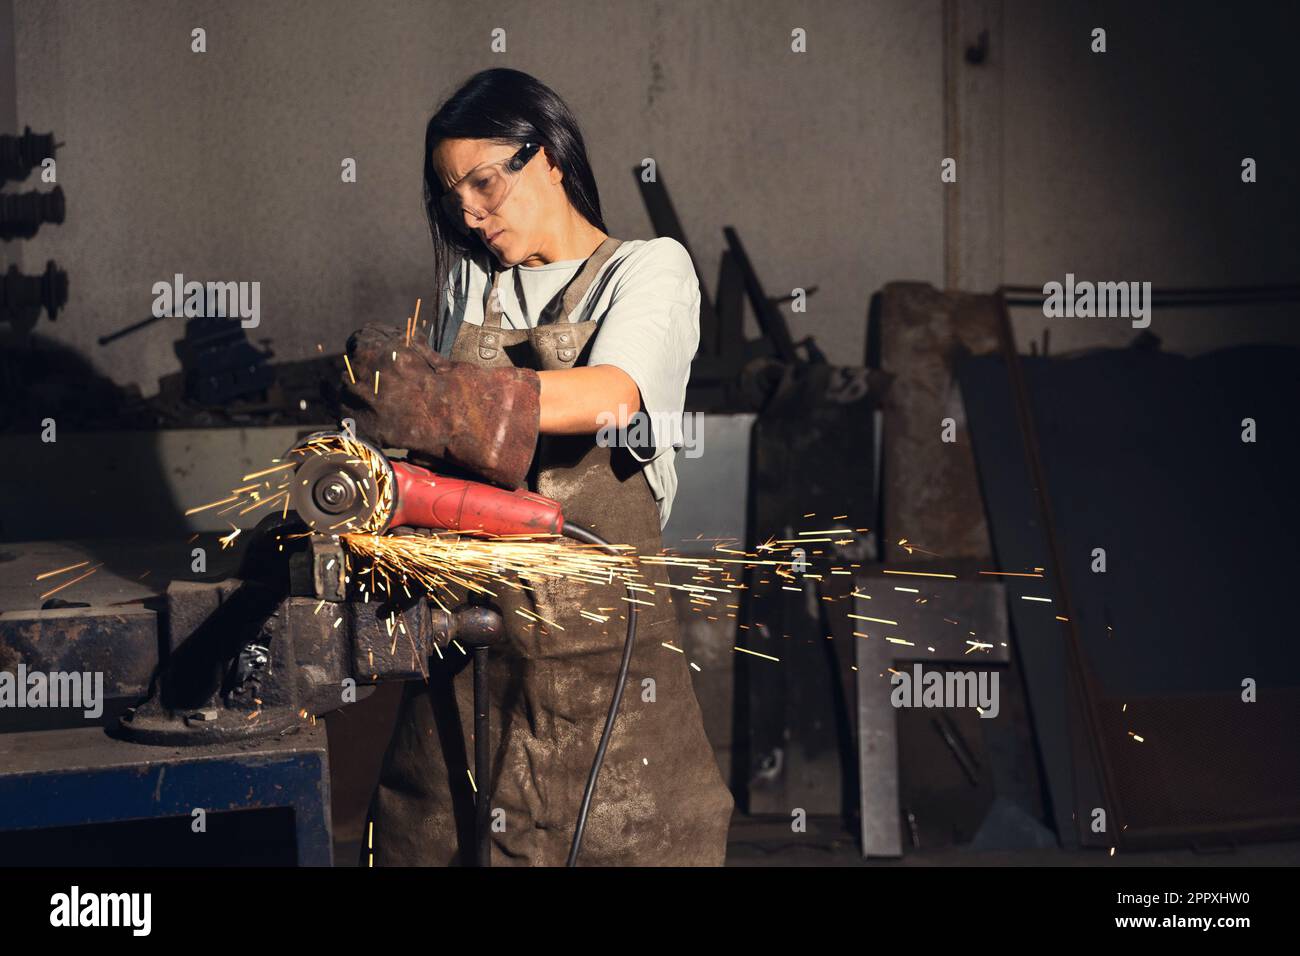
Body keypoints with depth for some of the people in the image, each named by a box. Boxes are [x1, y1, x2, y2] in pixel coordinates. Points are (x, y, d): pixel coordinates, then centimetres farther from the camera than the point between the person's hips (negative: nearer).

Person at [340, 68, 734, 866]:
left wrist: (441, 397, -30)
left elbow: (611, 395, -18)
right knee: (435, 831, 2)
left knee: (619, 833, -3)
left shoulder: (650, 269, 1)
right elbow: (445, 426, 9)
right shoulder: (470, 283, 17)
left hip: (597, 630, -3)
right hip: (472, 627, 4)